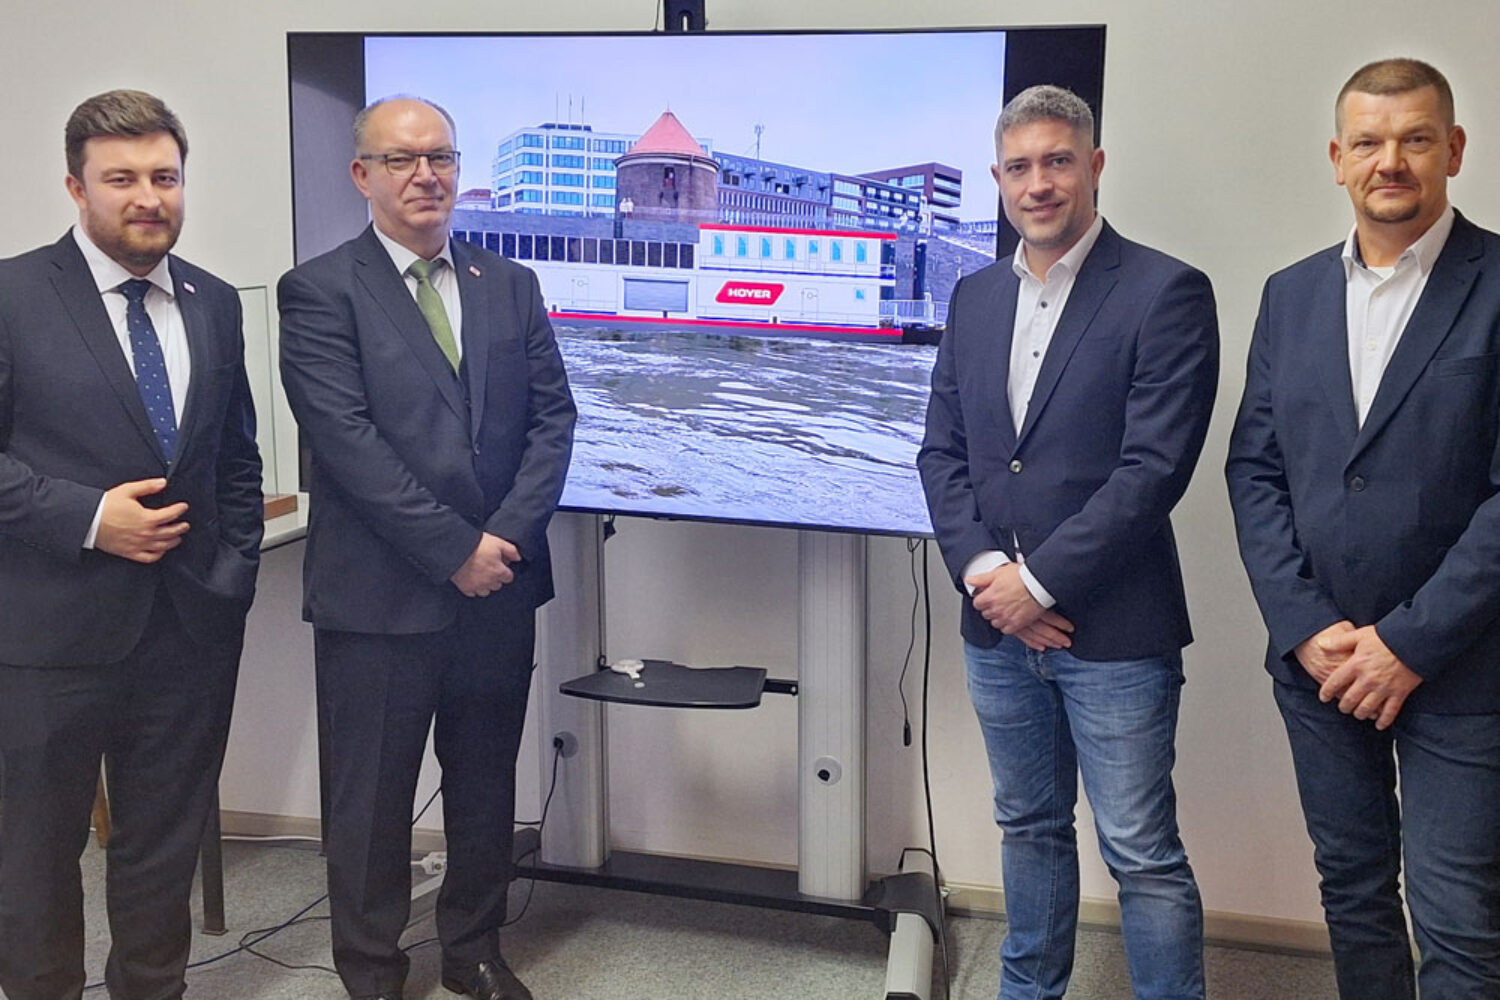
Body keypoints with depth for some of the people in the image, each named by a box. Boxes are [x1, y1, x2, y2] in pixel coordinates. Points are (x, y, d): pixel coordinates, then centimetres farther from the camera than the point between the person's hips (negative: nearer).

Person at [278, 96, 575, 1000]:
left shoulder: (511, 286, 10)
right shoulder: (321, 291, -5)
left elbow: (552, 415, 5)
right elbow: (348, 439, -14)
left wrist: (508, 534, -10)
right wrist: (454, 551, -15)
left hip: (498, 586, 4)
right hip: (380, 592, -4)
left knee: (486, 786, 16)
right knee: (373, 797, 8)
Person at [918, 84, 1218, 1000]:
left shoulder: (1164, 292, -9)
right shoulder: (976, 296, 10)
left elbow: (1154, 467, -15)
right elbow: (942, 450, 9)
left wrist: (1039, 580, -14)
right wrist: (985, 569, -6)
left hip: (1112, 628, -6)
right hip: (999, 617, 6)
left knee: (1142, 852, 1)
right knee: (1030, 826, 19)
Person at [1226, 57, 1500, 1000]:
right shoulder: (1291, 294, 8)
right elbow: (1254, 470, 6)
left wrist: (1409, 642, -14)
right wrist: (1306, 627, -5)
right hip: (1318, 658, 4)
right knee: (1352, 889, 15)